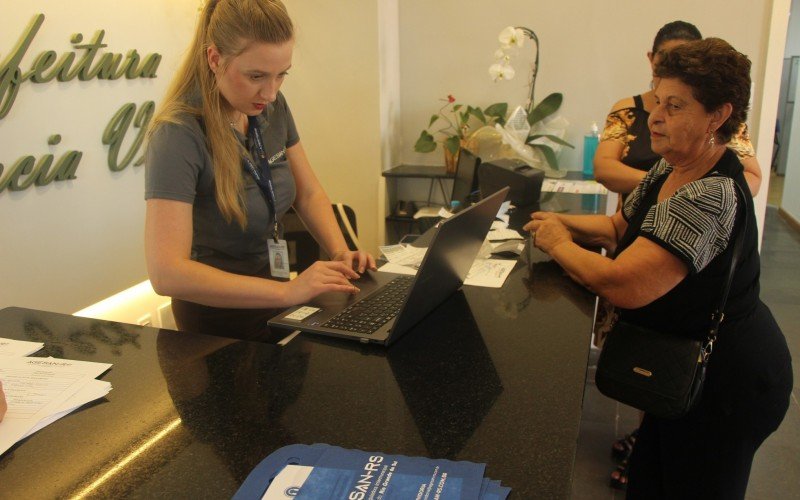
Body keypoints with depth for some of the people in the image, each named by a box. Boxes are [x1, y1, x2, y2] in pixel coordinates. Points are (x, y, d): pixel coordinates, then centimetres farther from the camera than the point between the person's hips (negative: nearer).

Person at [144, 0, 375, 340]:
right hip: (218, 312, -6)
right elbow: (166, 273, -34)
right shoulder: (179, 134, -27)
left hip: (271, 296, 6)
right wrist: (286, 291, -38)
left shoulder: (272, 108, -6)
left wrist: (340, 253, -14)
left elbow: (309, 194, 4)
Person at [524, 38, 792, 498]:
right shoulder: (669, 171, 0)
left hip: (727, 384, -9)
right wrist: (564, 222, -7)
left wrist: (559, 244, -22)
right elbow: (620, 228, 13)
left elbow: (625, 285, -39)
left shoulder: (712, 195, -31)